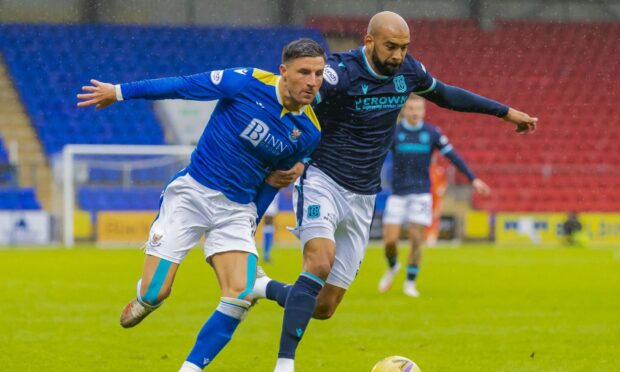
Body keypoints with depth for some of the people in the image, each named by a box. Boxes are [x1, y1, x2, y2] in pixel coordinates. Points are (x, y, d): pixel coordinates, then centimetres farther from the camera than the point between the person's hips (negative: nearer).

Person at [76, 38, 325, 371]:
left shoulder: (308, 132, -3)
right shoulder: (248, 83, -15)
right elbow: (183, 86, -6)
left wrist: (249, 229, 16)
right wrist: (119, 92, 0)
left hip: (237, 209, 3)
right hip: (191, 193, -3)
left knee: (240, 295, -16)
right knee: (155, 294, -9)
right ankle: (144, 300, 29)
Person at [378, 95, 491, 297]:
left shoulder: (432, 133, 0)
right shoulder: (393, 132, -2)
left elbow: (453, 156, 4)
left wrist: (473, 178, 1)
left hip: (421, 194, 0)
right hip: (398, 194, 0)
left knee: (416, 240, -5)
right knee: (390, 240, -5)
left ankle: (410, 282, 12)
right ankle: (392, 268, 27)